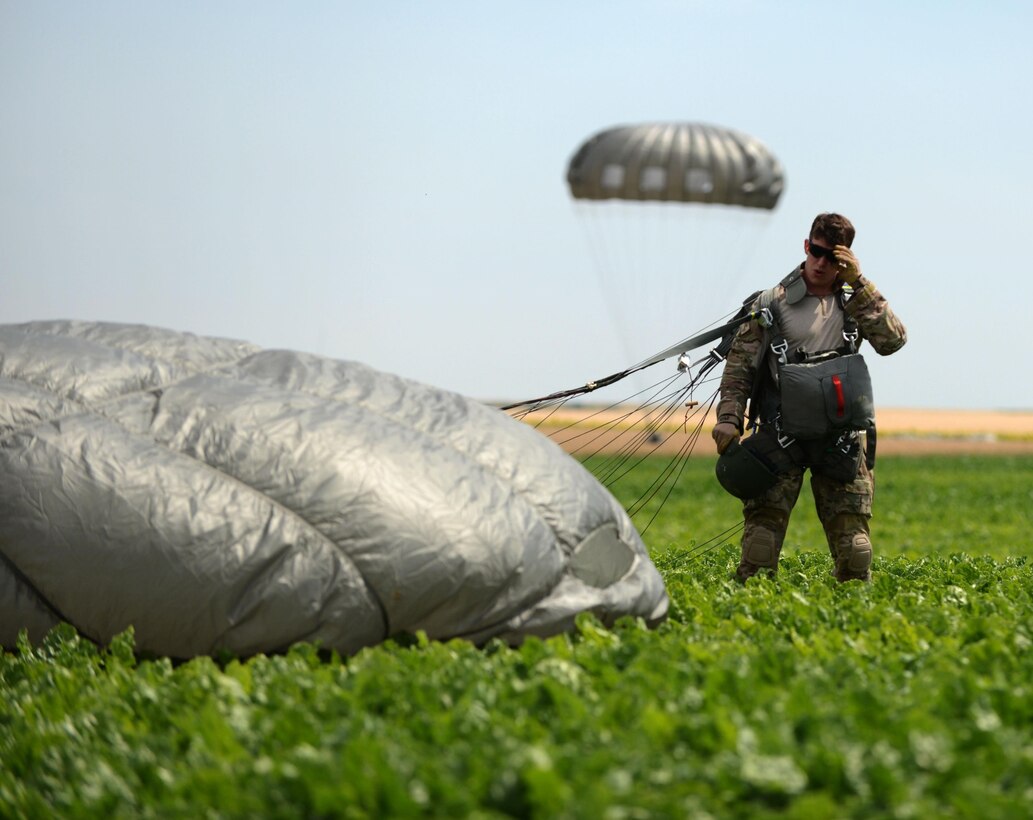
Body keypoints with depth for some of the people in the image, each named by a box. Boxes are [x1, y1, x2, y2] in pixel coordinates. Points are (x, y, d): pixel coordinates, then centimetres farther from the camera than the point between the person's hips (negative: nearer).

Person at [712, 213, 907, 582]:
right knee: (763, 524, -11)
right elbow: (740, 365, 4)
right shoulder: (772, 303, 5)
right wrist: (728, 418, -8)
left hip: (840, 437, 2)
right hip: (781, 436, -2)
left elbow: (892, 340, -6)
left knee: (852, 535, -1)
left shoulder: (856, 301, 10)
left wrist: (859, 283, -9)